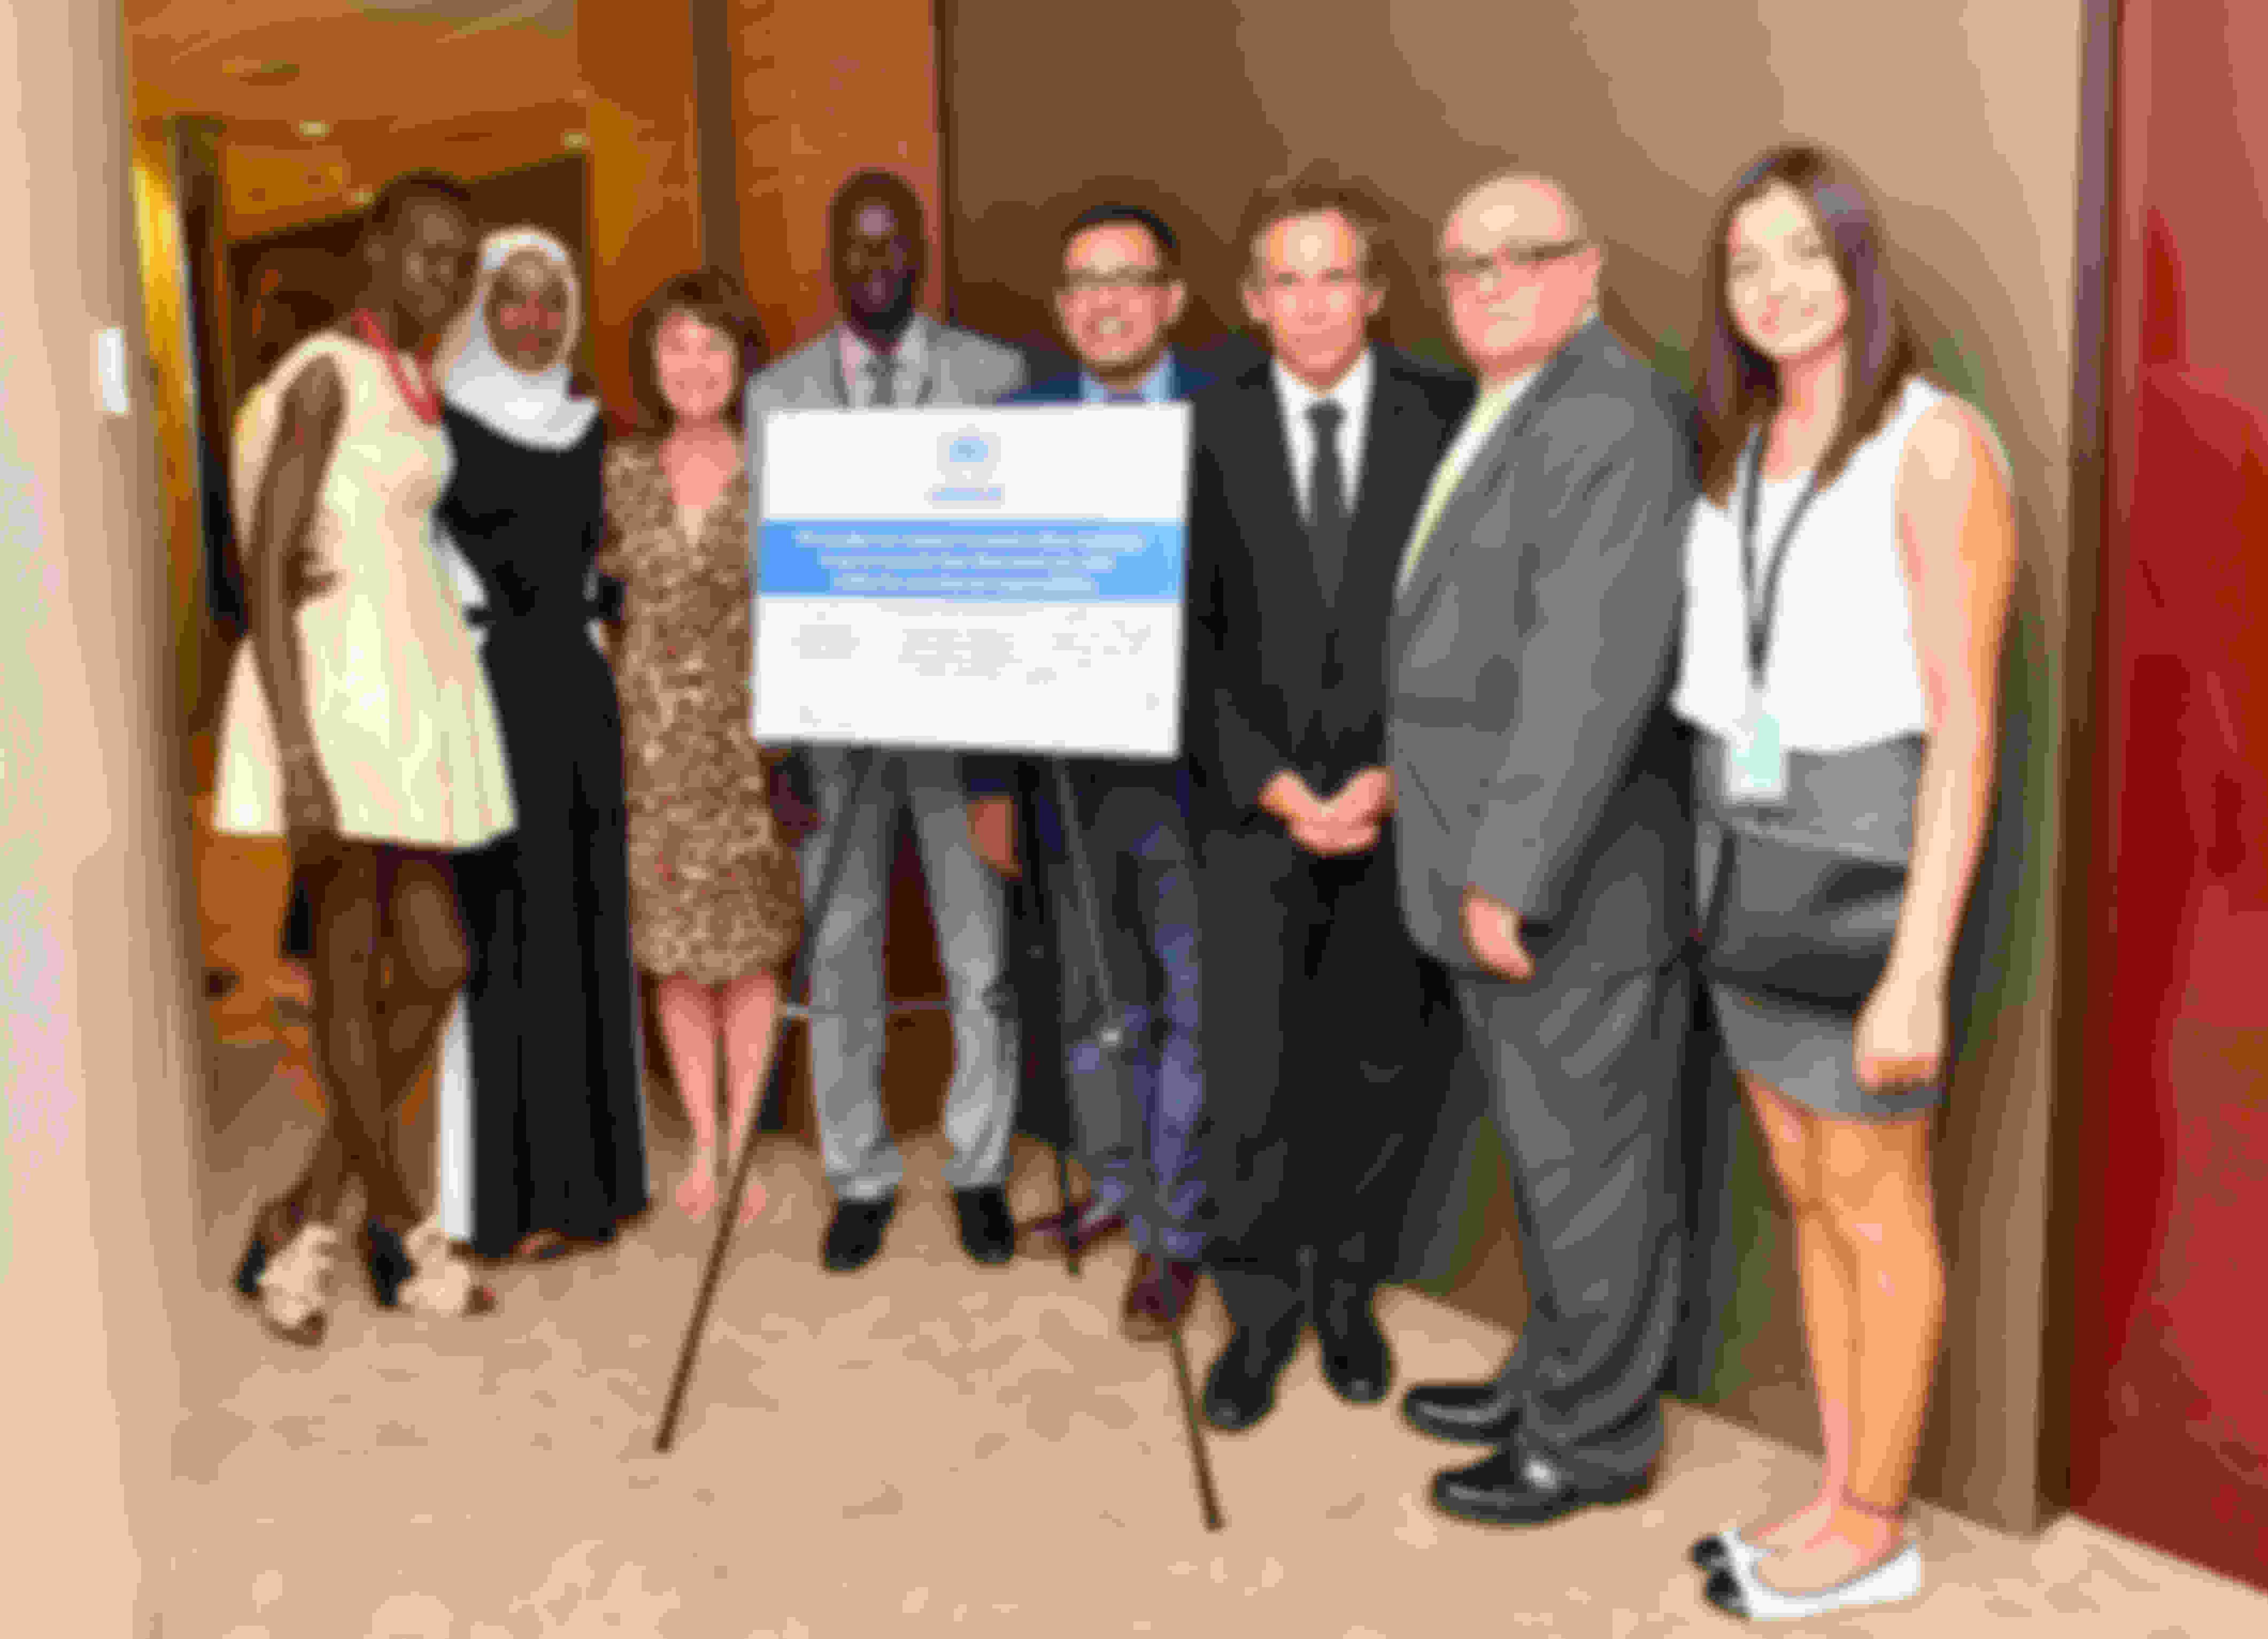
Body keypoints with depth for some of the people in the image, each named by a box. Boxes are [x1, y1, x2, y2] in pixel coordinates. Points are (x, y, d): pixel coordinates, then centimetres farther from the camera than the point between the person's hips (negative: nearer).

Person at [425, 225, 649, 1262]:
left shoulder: (589, 425, 12)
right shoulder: (441, 425, -3)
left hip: (581, 692, 5)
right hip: (487, 697, -5)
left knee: (585, 925, 8)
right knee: (503, 936, -3)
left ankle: (584, 1170, 19)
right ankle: (506, 1189, 6)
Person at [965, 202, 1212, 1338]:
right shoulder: (1018, 426, 4)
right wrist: (989, 785, 1)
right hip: (1070, 767, 3)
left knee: (1194, 1008, 6)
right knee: (1095, 1005, 17)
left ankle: (1174, 1232, 23)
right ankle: (1116, 1188, 39)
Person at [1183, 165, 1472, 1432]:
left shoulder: (1452, 419, 0)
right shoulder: (1205, 431, 1)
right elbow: (1191, 636, 0)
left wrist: (1396, 776, -11)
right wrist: (1276, 785, -10)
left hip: (1411, 803, 1)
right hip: (1256, 805, 0)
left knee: (1394, 1069, 9)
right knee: (1250, 1079, -1)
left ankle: (1347, 1286, 30)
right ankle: (1259, 1310, 20)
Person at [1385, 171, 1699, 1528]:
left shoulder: (1611, 418, -18)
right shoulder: (1516, 423, 14)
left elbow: (1594, 671, -25)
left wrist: (1508, 876, -23)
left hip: (1577, 881, -9)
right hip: (1508, 871, 9)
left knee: (1589, 1163, 5)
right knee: (1552, 1148, 20)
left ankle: (1596, 1438, 21)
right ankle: (1561, 1378, 36)